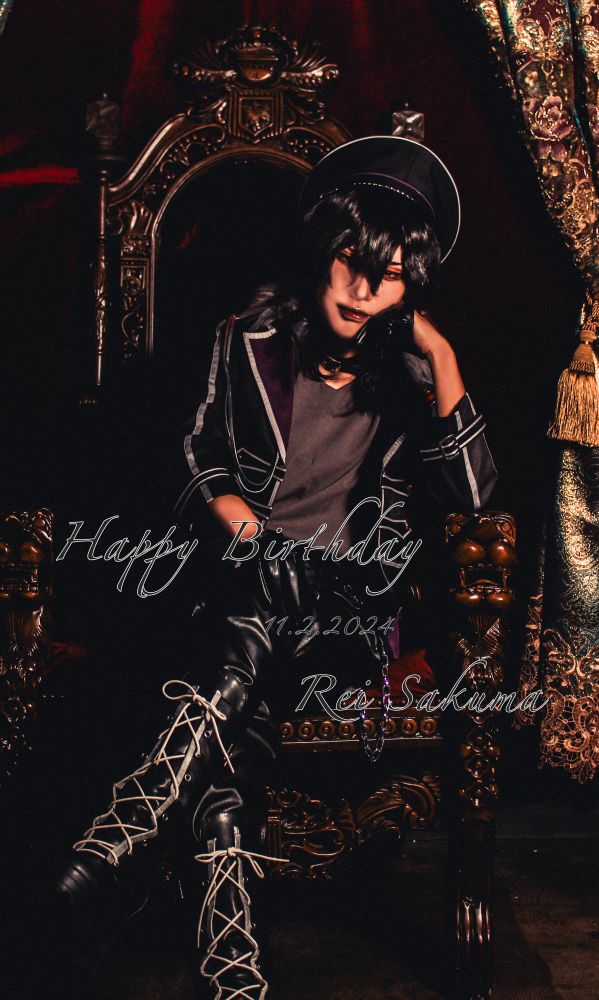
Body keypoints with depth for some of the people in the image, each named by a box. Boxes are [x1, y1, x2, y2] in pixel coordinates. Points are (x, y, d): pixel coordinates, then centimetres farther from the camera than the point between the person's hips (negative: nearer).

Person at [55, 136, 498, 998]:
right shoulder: (251, 343, 2)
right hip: (247, 569, 1)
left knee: (255, 643, -33)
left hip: (351, 585, 0)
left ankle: (120, 831, -32)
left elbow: (472, 491, -7)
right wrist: (249, 533, -10)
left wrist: (443, 358, -14)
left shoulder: (407, 370, 2)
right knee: (240, 712, -30)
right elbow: (203, 460, 10)